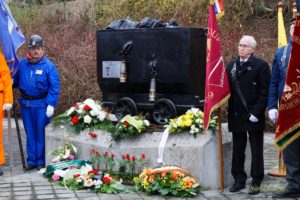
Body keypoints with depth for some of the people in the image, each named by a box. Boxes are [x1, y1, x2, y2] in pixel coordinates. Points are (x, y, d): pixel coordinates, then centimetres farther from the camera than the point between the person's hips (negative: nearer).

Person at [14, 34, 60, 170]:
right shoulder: (22, 64, 3)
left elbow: (54, 87, -9)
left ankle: (41, 161, 13)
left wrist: (51, 104, -15)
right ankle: (31, 160, 20)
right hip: (26, 104, 4)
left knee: (41, 133, 3)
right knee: (30, 134, 11)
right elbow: (15, 80, 13)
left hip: (42, 105, -4)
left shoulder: (49, 66, -8)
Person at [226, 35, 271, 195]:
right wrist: (230, 111, 1)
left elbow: (264, 92, -9)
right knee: (237, 150, 9)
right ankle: (239, 180, 19)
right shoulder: (231, 66, 11)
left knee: (256, 150, 6)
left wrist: (256, 112, -15)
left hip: (254, 116, -4)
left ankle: (256, 182, 14)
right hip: (236, 115, 4)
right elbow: (227, 89, 10)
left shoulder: (261, 65, -4)